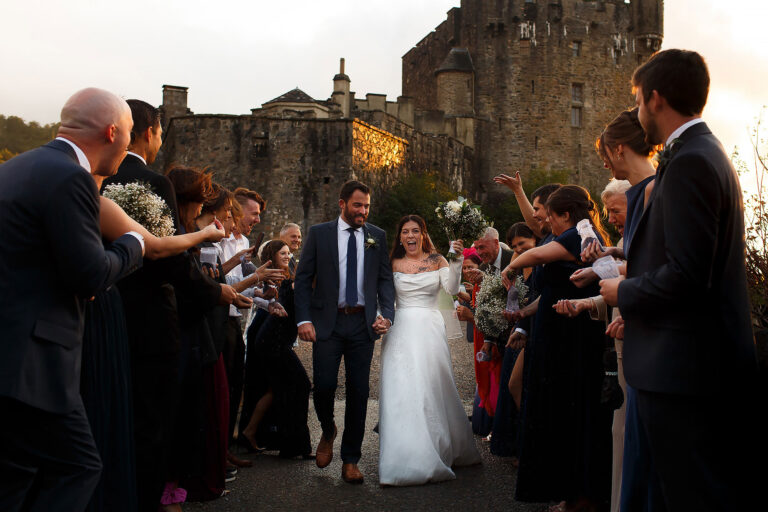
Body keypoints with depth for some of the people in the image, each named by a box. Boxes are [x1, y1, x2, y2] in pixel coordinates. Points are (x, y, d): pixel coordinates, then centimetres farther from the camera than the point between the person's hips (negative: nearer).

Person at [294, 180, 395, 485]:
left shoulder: (377, 237, 9)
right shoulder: (319, 233, 4)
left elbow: (385, 279, 8)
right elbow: (303, 279, 3)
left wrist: (387, 315, -7)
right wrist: (304, 319, -8)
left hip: (363, 323, 2)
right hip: (327, 322, -1)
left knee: (358, 392, 4)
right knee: (324, 385, -7)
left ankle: (350, 461, 16)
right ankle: (328, 432, 26)